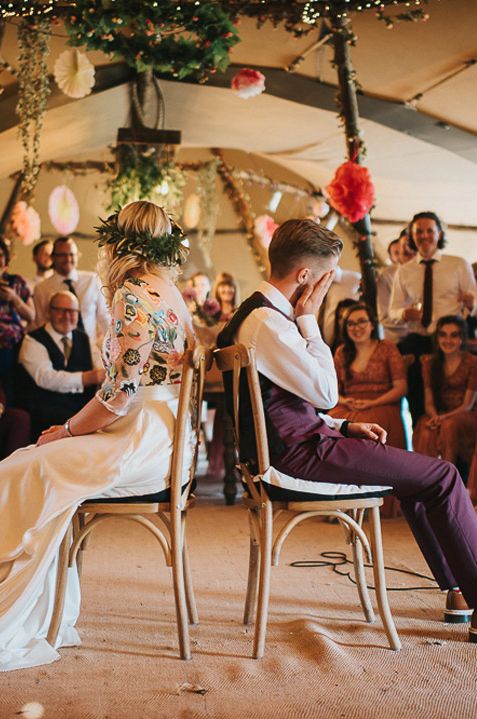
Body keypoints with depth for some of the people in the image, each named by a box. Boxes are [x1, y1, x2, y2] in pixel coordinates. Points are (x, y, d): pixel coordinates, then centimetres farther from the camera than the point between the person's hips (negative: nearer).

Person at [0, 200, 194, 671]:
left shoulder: (136, 295, -13)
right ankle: (50, 619, 7)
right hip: (161, 439, 10)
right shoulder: (167, 292, 18)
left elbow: (119, 394, -19)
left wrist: (66, 432, -5)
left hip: (144, 445, -10)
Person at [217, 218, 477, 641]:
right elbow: (326, 392, -18)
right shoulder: (266, 321, -19)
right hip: (298, 455, -11)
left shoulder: (265, 313, 14)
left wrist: (345, 427, 11)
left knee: (419, 471, 19)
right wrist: (310, 320, -12)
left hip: (294, 444, 11)